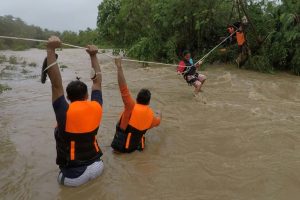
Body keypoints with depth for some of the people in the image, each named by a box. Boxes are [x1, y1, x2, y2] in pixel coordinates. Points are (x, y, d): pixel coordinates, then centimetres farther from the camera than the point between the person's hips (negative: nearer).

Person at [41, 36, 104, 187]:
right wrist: (93, 56, 4)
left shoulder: (65, 113, -21)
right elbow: (97, 81, 0)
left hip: (74, 177, -3)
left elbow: (56, 85, -22)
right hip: (97, 167, 4)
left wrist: (51, 50, -24)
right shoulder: (96, 108, -11)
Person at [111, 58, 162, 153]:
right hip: (134, 147, 3)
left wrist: (119, 67, -29)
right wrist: (159, 114, 40)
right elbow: (157, 121, 17)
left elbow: (123, 88, -31)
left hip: (120, 146, -3)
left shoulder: (132, 107, -22)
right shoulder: (151, 115, -7)